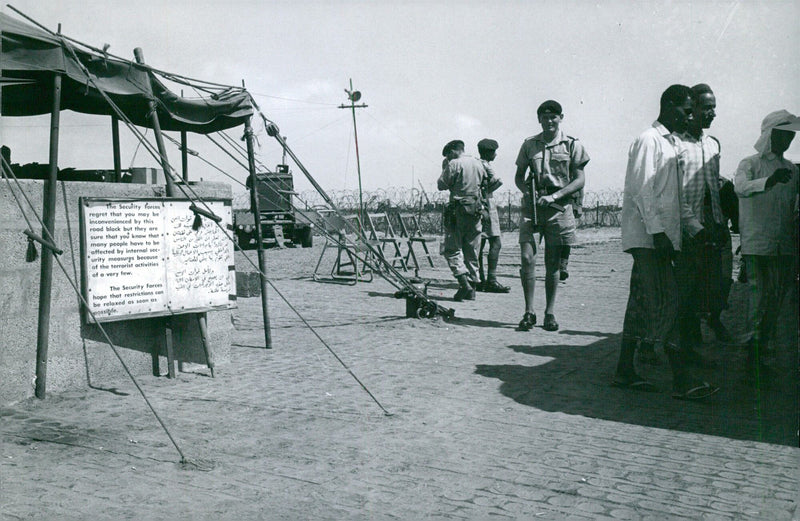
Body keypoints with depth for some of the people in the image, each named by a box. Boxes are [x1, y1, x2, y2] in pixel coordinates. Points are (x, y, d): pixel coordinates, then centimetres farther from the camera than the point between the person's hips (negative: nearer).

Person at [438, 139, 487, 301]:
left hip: (458, 210, -6)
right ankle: (472, 288, 11)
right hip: (476, 210, 6)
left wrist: (444, 169, 9)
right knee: (472, 251, 11)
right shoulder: (479, 164, 13)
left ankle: (464, 283, -18)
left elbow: (442, 185, -4)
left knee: (452, 249, -2)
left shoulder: (454, 164, -7)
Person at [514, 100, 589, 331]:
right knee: (527, 258, -9)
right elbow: (519, 176, 16)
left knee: (553, 262, 3)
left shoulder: (572, 145, 6)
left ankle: (550, 312, 13)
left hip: (558, 207, -1)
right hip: (531, 206, 1)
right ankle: (529, 312, 0)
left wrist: (555, 196, -10)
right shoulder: (529, 144, 12)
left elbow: (579, 180, 2)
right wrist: (527, 191, -5)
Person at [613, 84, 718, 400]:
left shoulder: (669, 145, 22)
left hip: (661, 238, 10)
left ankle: (625, 372, 15)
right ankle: (682, 381, -11)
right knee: (666, 305, -12)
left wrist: (697, 228, 21)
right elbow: (642, 191, -16)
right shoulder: (648, 140, -7)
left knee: (641, 304, 9)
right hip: (647, 236, -10)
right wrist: (658, 231, -21)